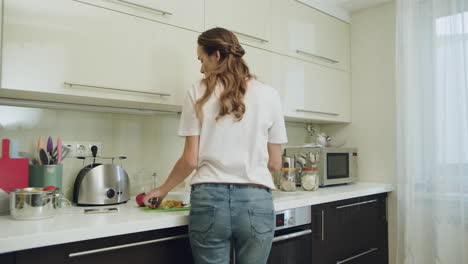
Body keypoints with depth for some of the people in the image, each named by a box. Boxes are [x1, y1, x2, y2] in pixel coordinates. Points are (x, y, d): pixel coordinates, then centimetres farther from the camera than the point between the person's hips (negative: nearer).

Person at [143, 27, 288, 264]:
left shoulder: (198, 93, 0)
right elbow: (274, 163, 6)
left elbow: (190, 160, -1)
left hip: (209, 199, -1)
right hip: (255, 201, 1)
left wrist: (162, 190, 16)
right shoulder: (268, 95, 3)